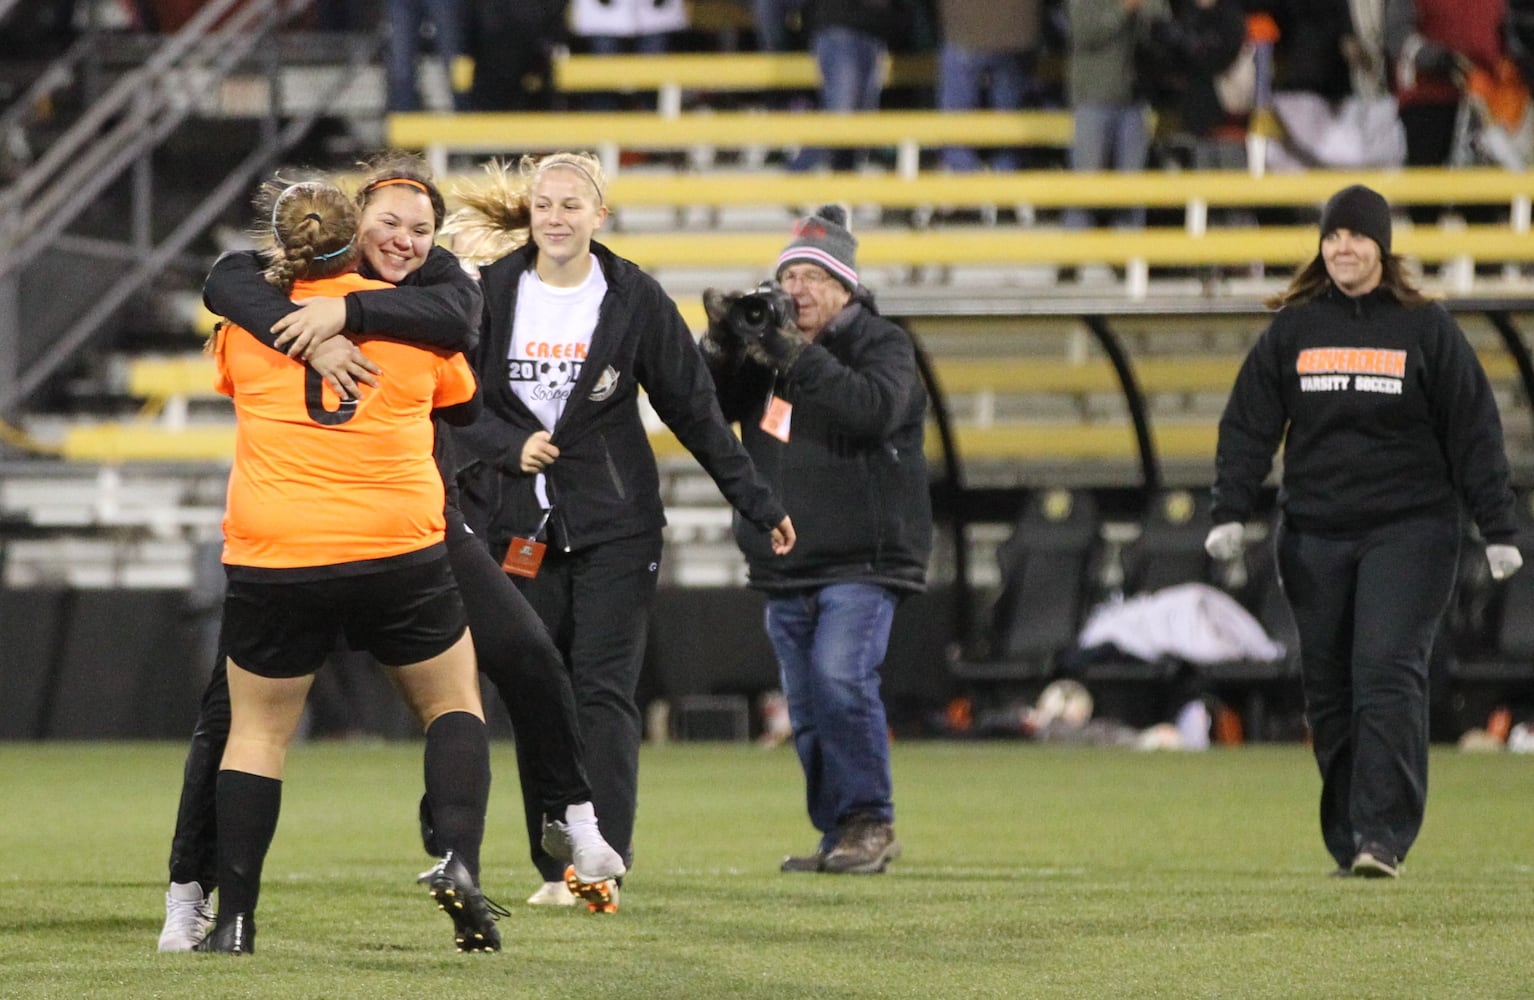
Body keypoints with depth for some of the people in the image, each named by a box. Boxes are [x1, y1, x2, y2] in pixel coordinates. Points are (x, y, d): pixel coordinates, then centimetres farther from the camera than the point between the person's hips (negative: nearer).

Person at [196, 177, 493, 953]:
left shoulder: (247, 323, 2)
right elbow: (466, 409, 18)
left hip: (274, 562, 0)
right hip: (399, 553, 0)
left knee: (255, 732, 10)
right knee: (453, 702, 17)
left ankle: (233, 919, 6)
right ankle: (459, 862, -3)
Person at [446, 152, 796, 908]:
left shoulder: (633, 297, -1)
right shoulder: (495, 291, 2)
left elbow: (693, 408, 3)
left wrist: (757, 502, 3)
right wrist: (510, 446, -16)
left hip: (614, 529, -2)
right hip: (519, 527, 2)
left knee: (604, 695, -9)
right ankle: (556, 867, 7)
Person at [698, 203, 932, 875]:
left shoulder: (881, 344, -4)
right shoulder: (766, 343, 13)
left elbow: (875, 408, -24)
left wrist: (798, 357, -26)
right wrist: (720, 346, -10)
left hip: (863, 561, -6)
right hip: (786, 566, 6)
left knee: (841, 676, -22)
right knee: (807, 711, 7)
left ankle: (870, 823, -14)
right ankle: (841, 840, 14)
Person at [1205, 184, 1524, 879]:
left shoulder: (1426, 329, 2)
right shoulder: (1291, 329, 8)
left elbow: (1473, 430, 3)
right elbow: (1249, 425, 8)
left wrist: (1497, 529, -2)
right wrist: (1230, 512, -4)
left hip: (1407, 533, -3)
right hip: (1314, 536, 3)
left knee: (1388, 675, -15)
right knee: (1328, 689, 4)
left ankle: (1383, 839, -18)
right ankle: (1348, 845, 11)